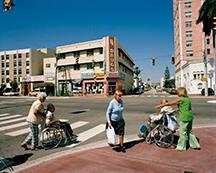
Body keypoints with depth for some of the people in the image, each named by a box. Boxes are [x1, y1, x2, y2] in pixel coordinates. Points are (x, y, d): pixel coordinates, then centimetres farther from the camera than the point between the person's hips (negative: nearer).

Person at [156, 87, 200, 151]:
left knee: (182, 132, 4)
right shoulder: (187, 98, 10)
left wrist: (161, 105, 2)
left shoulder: (180, 99, -13)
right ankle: (195, 144, 28)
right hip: (190, 116, 8)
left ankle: (181, 146, 15)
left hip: (184, 117, -8)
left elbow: (169, 103, -8)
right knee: (189, 131, 21)